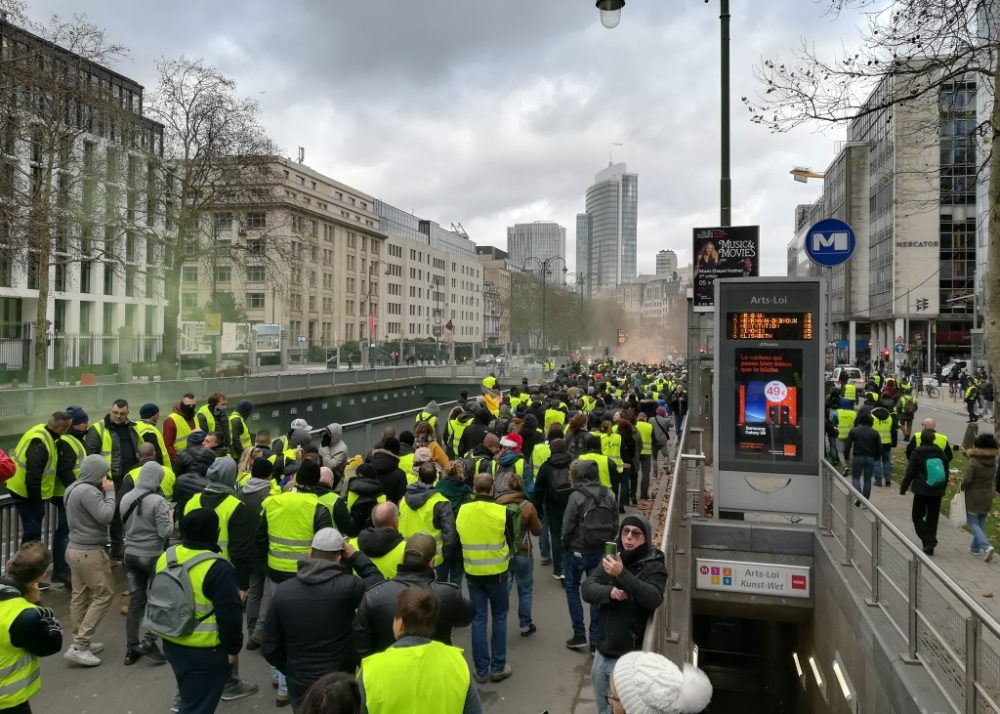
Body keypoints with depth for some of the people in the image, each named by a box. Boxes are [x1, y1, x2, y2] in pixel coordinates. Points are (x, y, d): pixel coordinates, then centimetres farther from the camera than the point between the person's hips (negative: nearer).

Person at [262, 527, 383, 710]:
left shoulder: (282, 591, -10)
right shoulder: (347, 586, -20)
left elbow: (270, 648, -4)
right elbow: (377, 581, 0)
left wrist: (290, 671, 12)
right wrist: (354, 555, 3)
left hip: (299, 685, 2)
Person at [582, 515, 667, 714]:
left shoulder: (654, 566, -11)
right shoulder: (610, 558, 2)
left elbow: (653, 599, -27)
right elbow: (587, 589, -4)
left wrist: (622, 574, -36)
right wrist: (609, 592, -24)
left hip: (629, 658, -5)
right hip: (602, 653, 5)